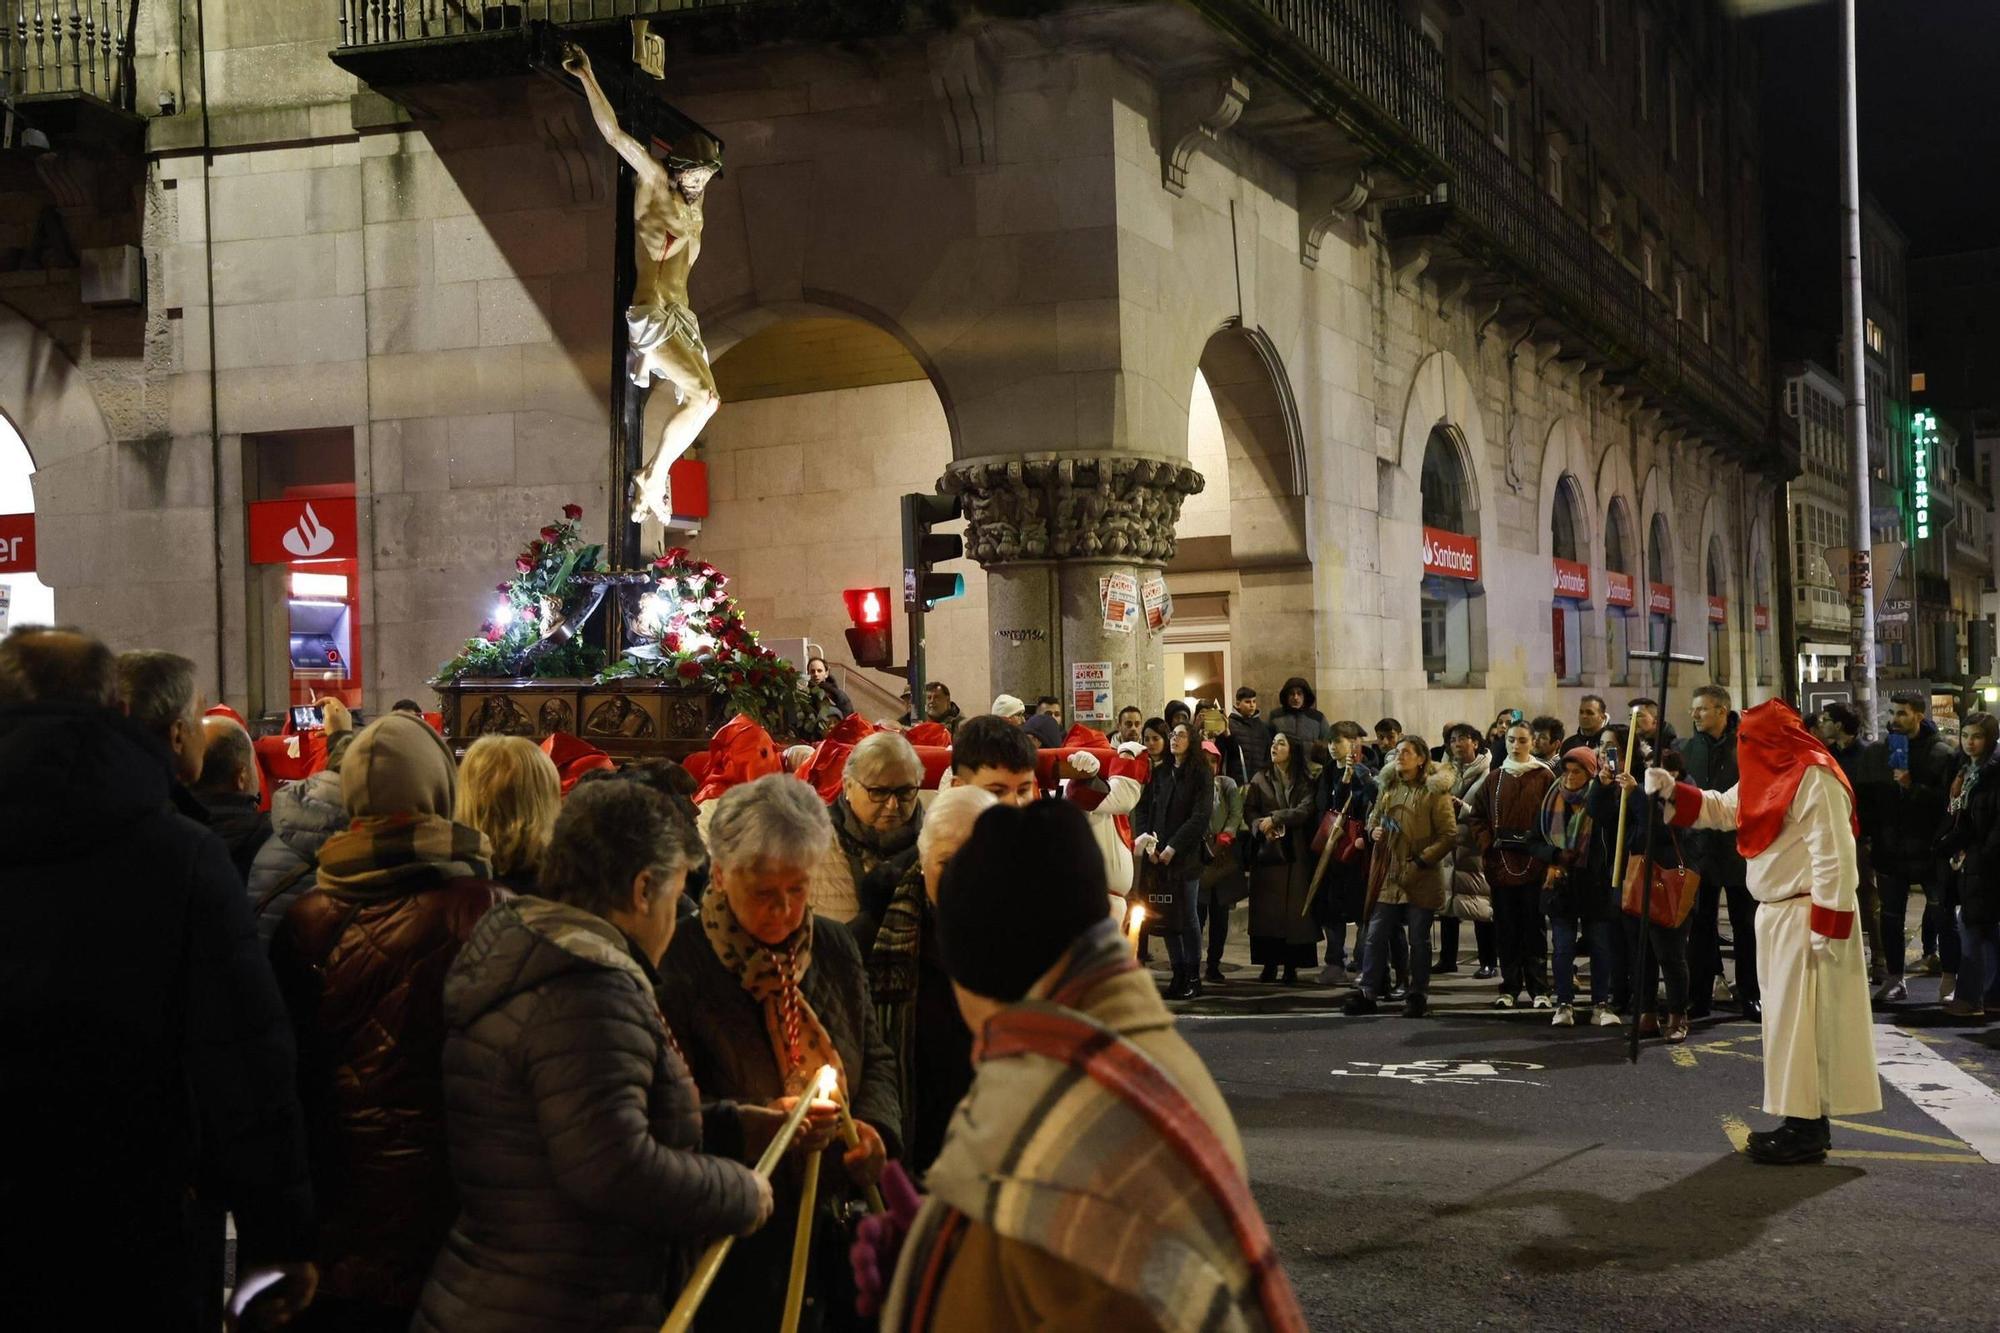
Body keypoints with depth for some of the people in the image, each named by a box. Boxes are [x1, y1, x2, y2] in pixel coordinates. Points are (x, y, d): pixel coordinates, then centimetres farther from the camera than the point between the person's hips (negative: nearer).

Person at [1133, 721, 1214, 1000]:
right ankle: (1179, 974, 9)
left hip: (1186, 855, -4)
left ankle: (1193, 977, 4)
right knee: (1164, 916, 2)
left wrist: (1173, 847, -13)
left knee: (1188, 915, -2)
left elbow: (1199, 817, -8)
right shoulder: (1158, 773, 13)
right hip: (1157, 857, 4)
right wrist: (1145, 840, -4)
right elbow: (1142, 808, 11)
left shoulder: (1201, 775, 0)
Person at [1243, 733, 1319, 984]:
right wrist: (1262, 826, -15)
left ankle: (1291, 967, 0)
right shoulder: (1260, 780, 11)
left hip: (1295, 853, -1)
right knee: (1266, 909, -2)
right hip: (1266, 851, 2)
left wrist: (1274, 818, -13)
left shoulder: (1305, 783, 5)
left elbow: (1305, 810, -9)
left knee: (1294, 909, -5)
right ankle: (1269, 965, 3)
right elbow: (1248, 810, 4)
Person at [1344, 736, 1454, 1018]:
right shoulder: (1388, 787, 10)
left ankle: (1416, 996, 16)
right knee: (1376, 936, 4)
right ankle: (1368, 994, 10)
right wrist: (1374, 831, 0)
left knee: (1419, 939, 5)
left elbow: (1449, 835, -10)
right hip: (1387, 875, 5)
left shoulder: (1435, 791, -7)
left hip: (1420, 879, -5)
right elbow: (1373, 818, 24)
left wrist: (1422, 860, -17)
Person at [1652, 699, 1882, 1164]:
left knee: (1801, 1020, -7)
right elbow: (1720, 809, 25)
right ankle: (1803, 1120, 19)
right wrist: (1672, 791, 10)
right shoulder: (1772, 775, 14)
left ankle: (1808, 1129, -2)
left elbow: (1833, 858, -21)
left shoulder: (1816, 779, -17)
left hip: (1805, 915, -10)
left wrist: (1826, 929, -24)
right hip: (1776, 913, 10)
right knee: (1787, 1018, 13)